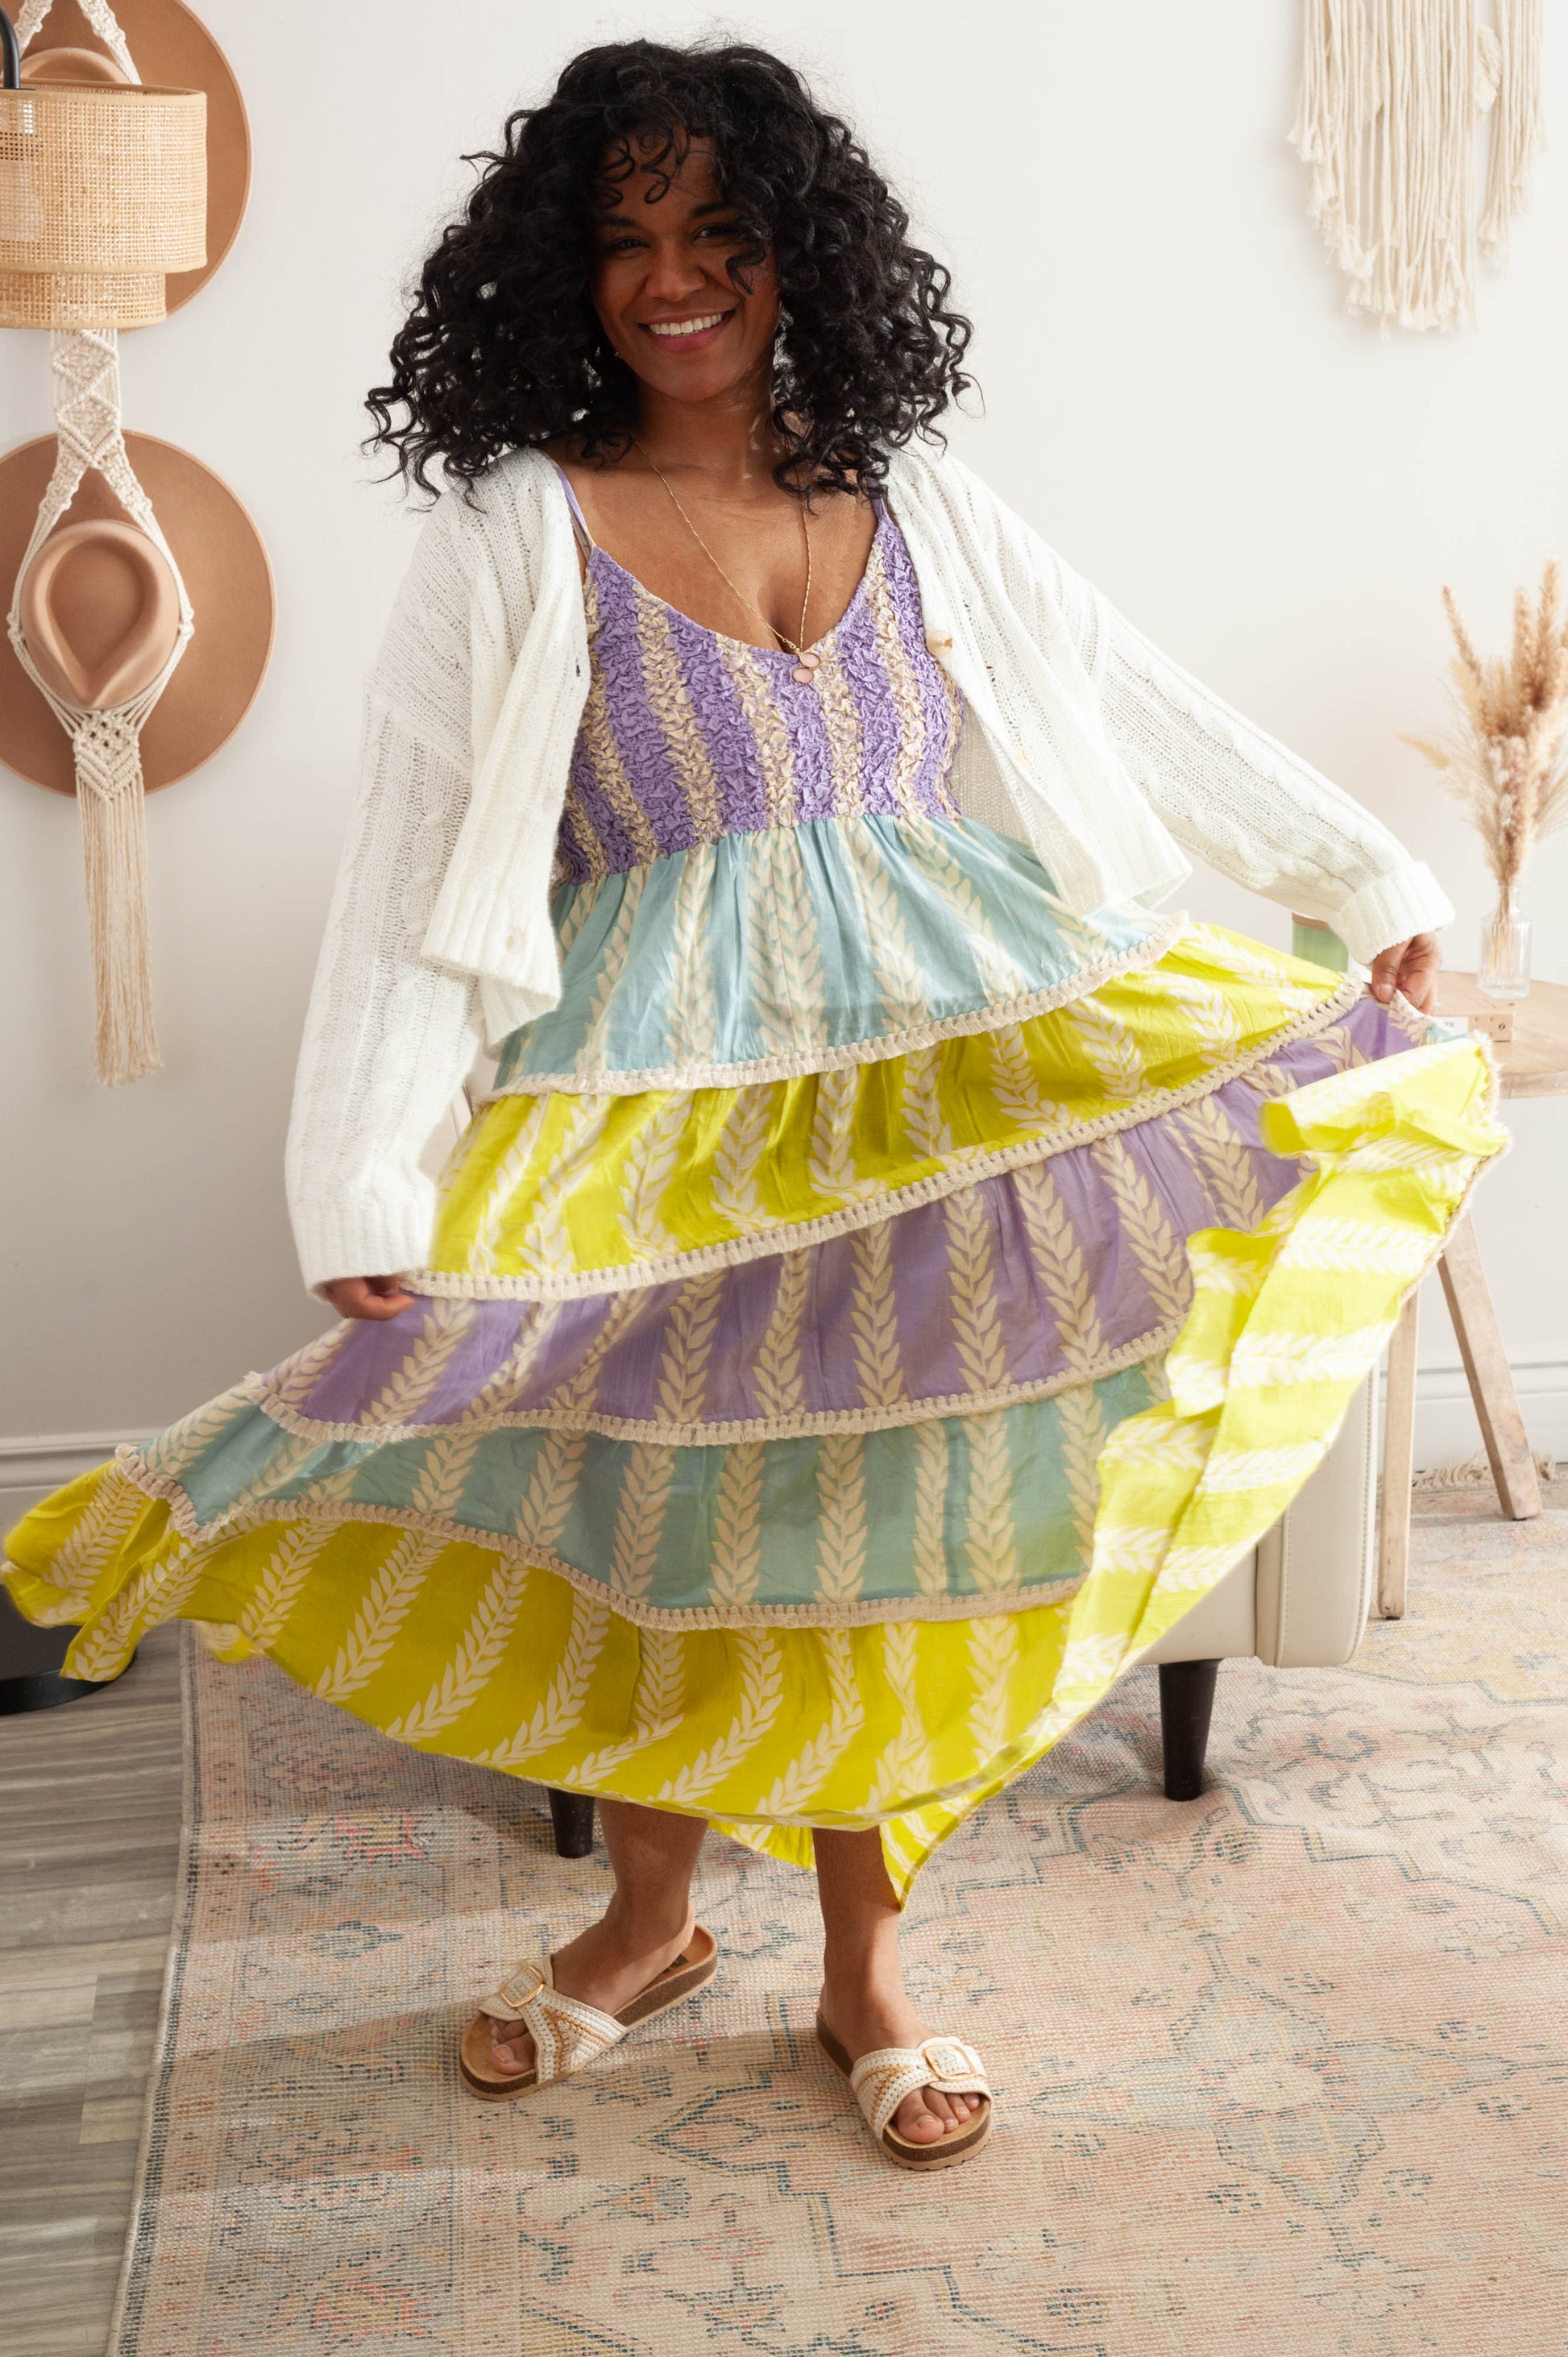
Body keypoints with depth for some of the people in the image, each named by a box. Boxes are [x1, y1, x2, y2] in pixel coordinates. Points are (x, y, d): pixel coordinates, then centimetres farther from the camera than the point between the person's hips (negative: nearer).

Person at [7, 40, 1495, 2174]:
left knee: (877, 1489, 4)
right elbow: (413, 878, -9)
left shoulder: (914, 500, 6)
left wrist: (1372, 884, 14)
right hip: (663, 1092, -2)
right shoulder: (519, 533, -4)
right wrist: (362, 1191, -17)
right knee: (656, 1498, 7)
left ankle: (864, 1967, 23)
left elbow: (1149, 712, 12)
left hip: (929, 1061, 2)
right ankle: (651, 1919, 33)